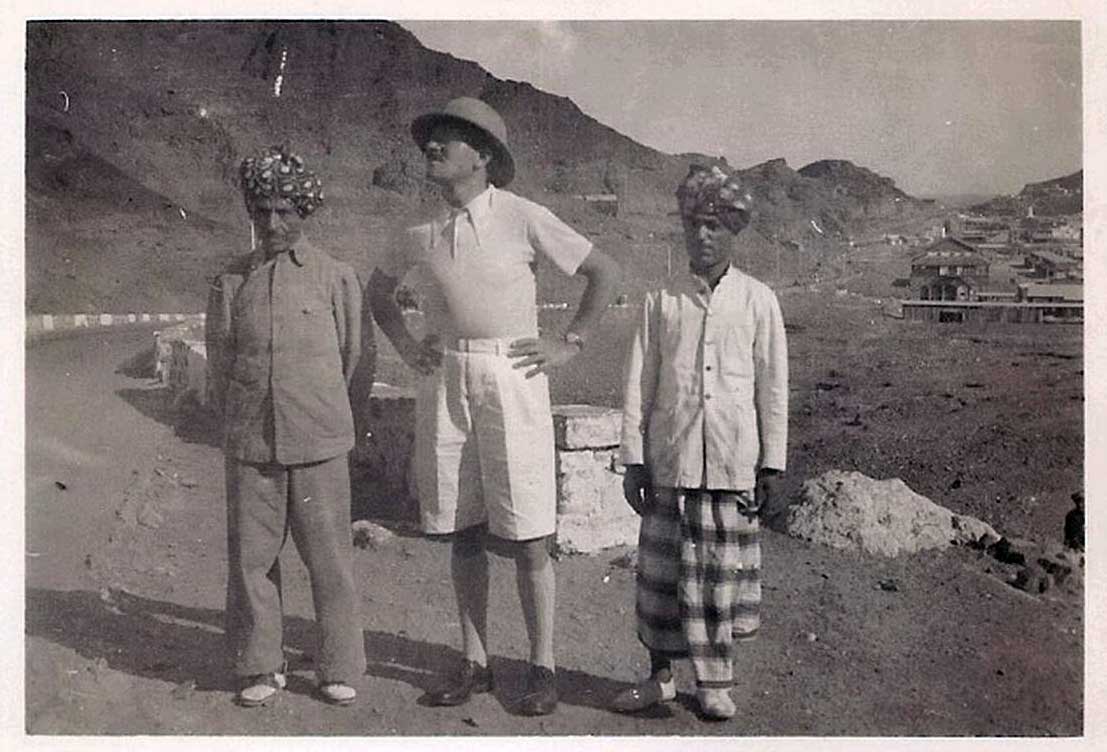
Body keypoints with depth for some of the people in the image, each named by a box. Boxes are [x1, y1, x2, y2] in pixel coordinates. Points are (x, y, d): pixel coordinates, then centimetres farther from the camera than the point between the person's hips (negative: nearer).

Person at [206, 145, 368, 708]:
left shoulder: (336, 278, 1)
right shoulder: (231, 282, 7)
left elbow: (352, 356, 10)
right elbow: (220, 363, 13)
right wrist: (238, 423, 14)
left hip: (319, 442, -2)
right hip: (250, 444, 2)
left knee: (329, 556, 3)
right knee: (250, 555, 6)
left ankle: (338, 667, 17)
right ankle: (259, 666, 22)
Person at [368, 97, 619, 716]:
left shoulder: (523, 218, -4)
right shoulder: (421, 232, 8)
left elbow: (605, 271, 0)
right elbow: (378, 287, 27)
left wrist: (570, 344, -3)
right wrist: (406, 345, 14)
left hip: (510, 376, -4)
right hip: (445, 380, 5)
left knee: (526, 535, -2)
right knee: (462, 532, 9)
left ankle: (543, 669, 10)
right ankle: (476, 663, 20)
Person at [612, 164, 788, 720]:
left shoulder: (758, 301, 3)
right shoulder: (661, 300, 5)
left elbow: (773, 387, 4)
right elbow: (639, 383, 6)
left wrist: (772, 464, 1)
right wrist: (633, 458, 2)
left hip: (734, 464, -1)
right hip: (671, 460, 1)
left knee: (723, 573, 6)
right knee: (662, 570, 6)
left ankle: (715, 681, 22)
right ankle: (660, 674, 23)